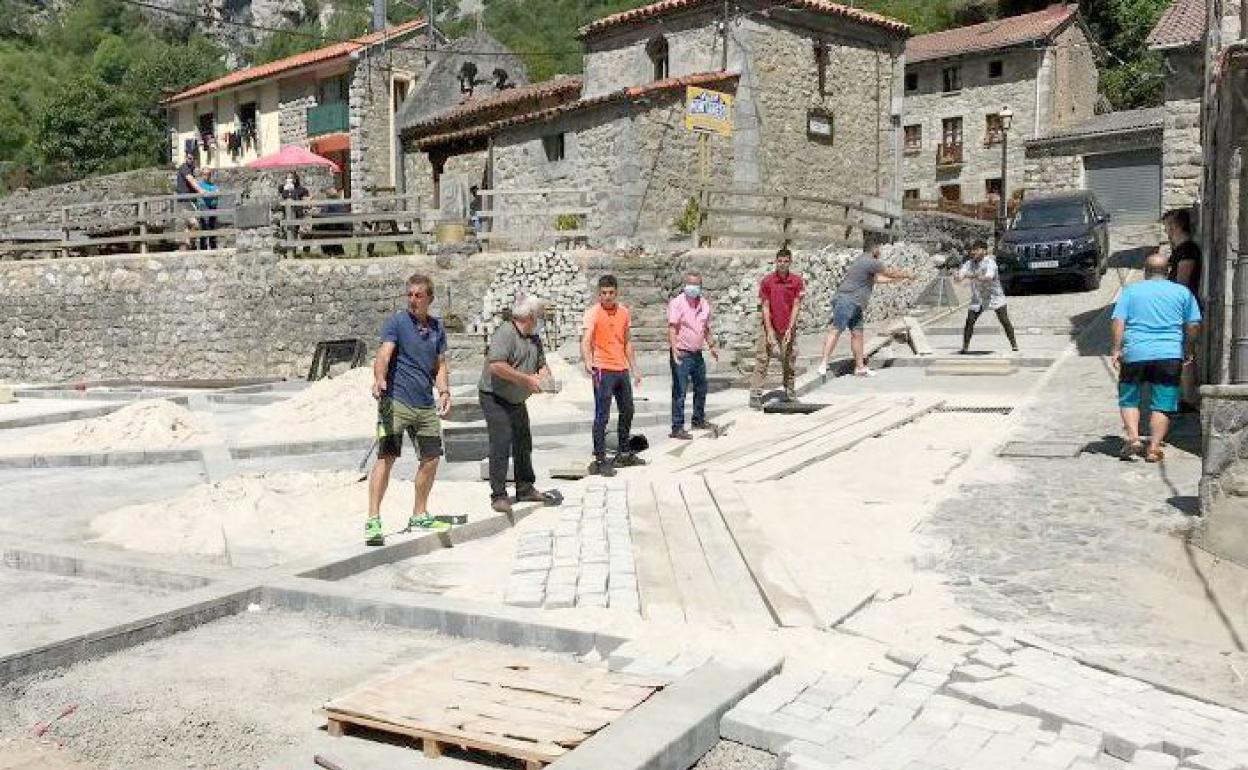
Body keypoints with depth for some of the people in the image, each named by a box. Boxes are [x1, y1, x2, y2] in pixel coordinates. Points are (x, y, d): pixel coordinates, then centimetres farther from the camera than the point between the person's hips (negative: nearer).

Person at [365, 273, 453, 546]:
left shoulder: (437, 327, 13)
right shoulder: (396, 322, -4)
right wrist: (379, 379, -37)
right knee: (386, 457, -13)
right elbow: (384, 354, -18)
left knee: (431, 459, 12)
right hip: (396, 400, -6)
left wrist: (444, 391, 1)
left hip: (426, 405, 6)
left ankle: (419, 515, 28)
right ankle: (373, 521, -11)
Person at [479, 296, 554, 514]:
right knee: (501, 445, -12)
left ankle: (525, 489, 26)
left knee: (524, 444, 14)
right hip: (495, 398, -9)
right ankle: (498, 496, -6)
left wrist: (544, 375, -8)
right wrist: (527, 379, -28)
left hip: (518, 400, 9)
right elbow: (496, 366, -32)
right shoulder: (505, 333, -19)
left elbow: (542, 365, 18)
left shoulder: (534, 338, 10)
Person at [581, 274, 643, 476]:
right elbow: (586, 340, -25)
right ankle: (600, 460, -1)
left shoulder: (624, 312, 8)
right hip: (603, 370, -7)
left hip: (622, 370, 7)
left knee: (627, 412, 17)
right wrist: (587, 361, -43)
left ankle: (624, 454, 32)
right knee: (602, 416, -6)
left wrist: (634, 368, 16)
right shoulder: (593, 313, -12)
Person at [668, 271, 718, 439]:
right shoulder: (677, 303, -12)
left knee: (701, 388, 19)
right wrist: (674, 349, -32)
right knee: (680, 391, -7)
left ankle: (698, 419, 36)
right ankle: (677, 427, -5)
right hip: (681, 354, -7)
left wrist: (711, 346, 22)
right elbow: (672, 327, -20)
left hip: (697, 353, 7)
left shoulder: (704, 304, 9)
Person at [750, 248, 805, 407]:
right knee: (762, 360, -5)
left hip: (789, 328, 2)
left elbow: (796, 306, -4)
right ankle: (755, 394, -4)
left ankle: (789, 389, 28)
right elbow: (765, 307, -7)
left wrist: (790, 328, -11)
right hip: (770, 327, -2)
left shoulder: (797, 281, -4)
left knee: (789, 360, 11)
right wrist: (769, 331, -12)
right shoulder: (767, 280, -9)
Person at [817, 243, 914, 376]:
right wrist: (907, 275, 14)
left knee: (857, 334, 11)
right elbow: (890, 273, -3)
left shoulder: (864, 261, 20)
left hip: (855, 305, 11)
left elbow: (877, 278, 32)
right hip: (846, 301, -11)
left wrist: (898, 278, 35)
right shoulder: (871, 262, -11)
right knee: (836, 330, -16)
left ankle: (860, 367, 15)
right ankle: (823, 364, -23)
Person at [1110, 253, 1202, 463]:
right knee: (1163, 404, 5)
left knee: (1129, 399, 13)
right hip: (1169, 355, 0)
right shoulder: (1182, 292, 12)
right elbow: (1193, 325, 8)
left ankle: (1133, 438, -3)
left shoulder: (1131, 290, 10)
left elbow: (1119, 321, -2)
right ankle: (1153, 448, -2)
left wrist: (1116, 349, -4)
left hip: (1135, 352, 0)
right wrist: (1188, 352, 17)